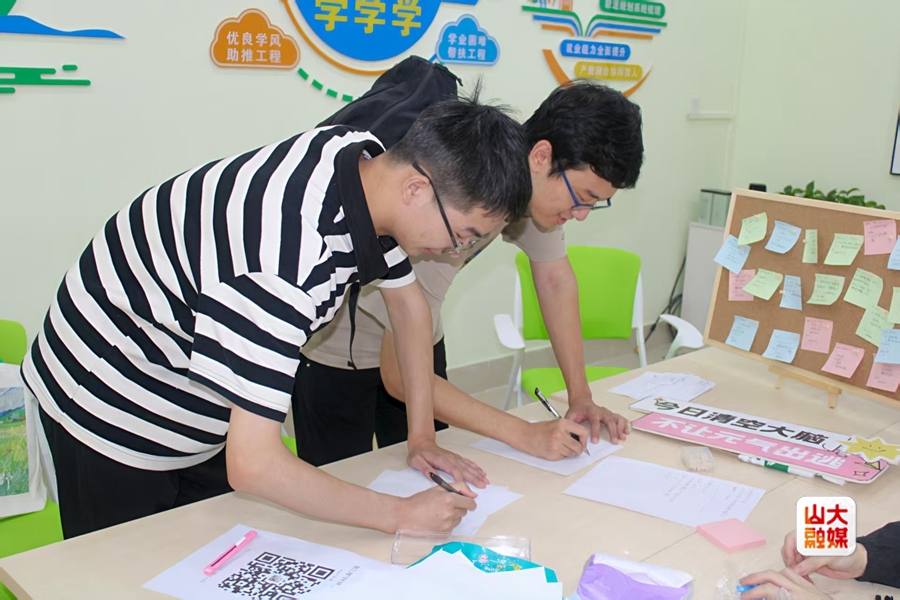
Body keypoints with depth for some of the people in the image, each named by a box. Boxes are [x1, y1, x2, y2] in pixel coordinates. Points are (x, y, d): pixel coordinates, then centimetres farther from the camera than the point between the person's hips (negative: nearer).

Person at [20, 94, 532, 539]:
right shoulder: (287, 262, -41)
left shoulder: (366, 158, -14)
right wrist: (402, 515, -30)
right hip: (115, 409, -7)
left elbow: (408, 302, 2)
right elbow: (252, 465, -40)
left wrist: (422, 435, 0)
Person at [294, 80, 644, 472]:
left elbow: (555, 279, 1)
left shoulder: (540, 185, -17)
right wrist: (525, 435, -28)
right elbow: (401, 377, -30)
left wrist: (581, 397, -3)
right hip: (334, 350, -6)